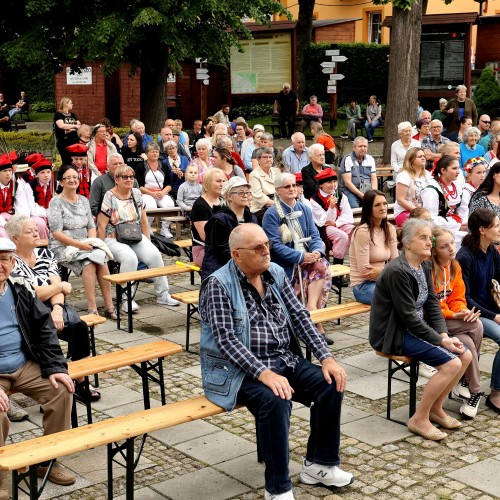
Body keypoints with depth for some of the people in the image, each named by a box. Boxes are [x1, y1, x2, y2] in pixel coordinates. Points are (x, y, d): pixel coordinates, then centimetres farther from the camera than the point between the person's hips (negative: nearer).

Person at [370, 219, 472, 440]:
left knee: (465, 355, 1)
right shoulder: (397, 271, -21)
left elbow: (432, 304, 8)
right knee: (451, 363, -20)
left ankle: (435, 408, 14)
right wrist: (440, 341, -19)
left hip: (417, 328, 9)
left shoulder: (424, 267, 8)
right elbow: (409, 317, -22)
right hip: (394, 335, -9)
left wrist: (444, 334, -8)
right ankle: (419, 419, -7)